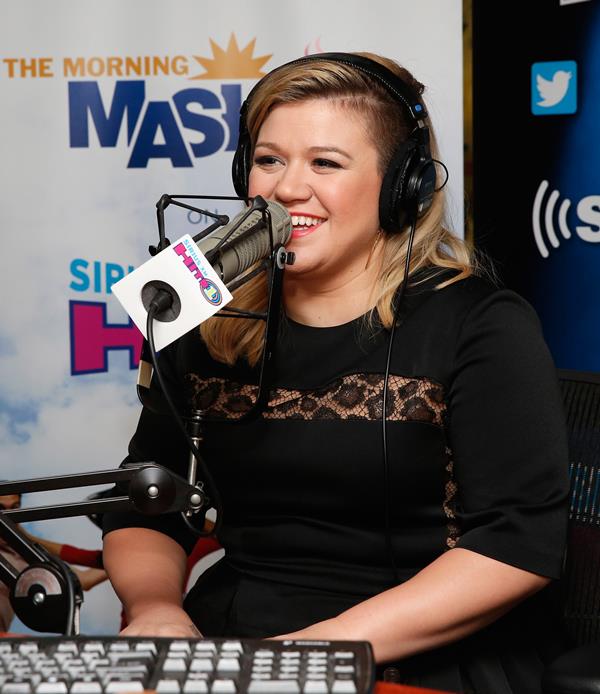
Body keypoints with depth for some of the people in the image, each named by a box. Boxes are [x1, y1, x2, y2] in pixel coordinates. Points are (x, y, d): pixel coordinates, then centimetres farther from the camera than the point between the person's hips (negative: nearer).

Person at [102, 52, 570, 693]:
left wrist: (336, 641, -21)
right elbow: (144, 510, 13)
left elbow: (522, 540, -13)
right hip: (229, 636, 4)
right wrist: (154, 605, -9)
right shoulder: (208, 329, 9)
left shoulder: (482, 324, -5)